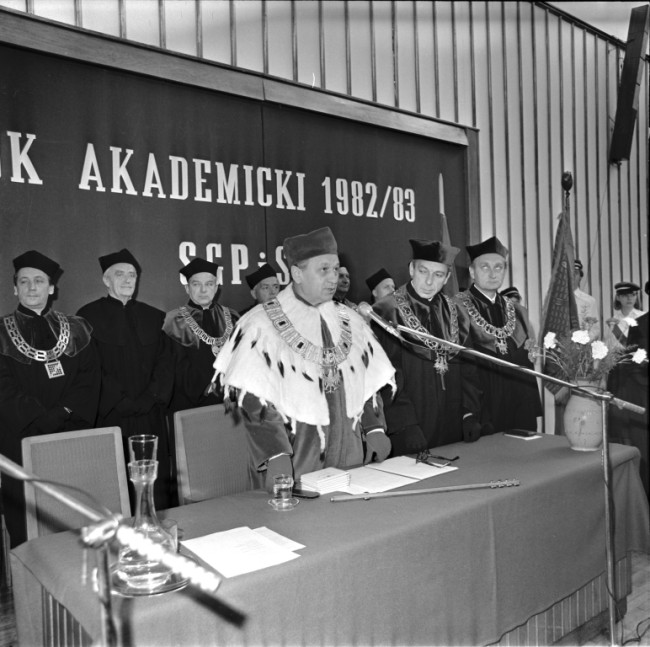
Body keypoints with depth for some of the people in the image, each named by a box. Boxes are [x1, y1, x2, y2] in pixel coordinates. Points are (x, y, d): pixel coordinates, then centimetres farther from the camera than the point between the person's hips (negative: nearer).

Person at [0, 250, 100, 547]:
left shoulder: (75, 330, 9)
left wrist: (65, 412, -13)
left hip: (73, 437, 2)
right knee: (26, 524, 2)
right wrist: (42, 419, -14)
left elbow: (88, 378, 2)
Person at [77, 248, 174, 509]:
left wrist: (152, 397, -6)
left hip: (151, 417, 3)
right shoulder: (88, 316, 2)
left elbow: (165, 362, 8)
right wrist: (122, 401, -10)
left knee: (158, 492, 2)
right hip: (110, 417, -3)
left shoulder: (153, 316, 13)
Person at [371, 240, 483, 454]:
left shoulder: (456, 314, 8)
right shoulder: (387, 312, -9)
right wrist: (405, 426, -17)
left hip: (453, 429, 5)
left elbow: (468, 368, 11)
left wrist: (470, 414, 1)